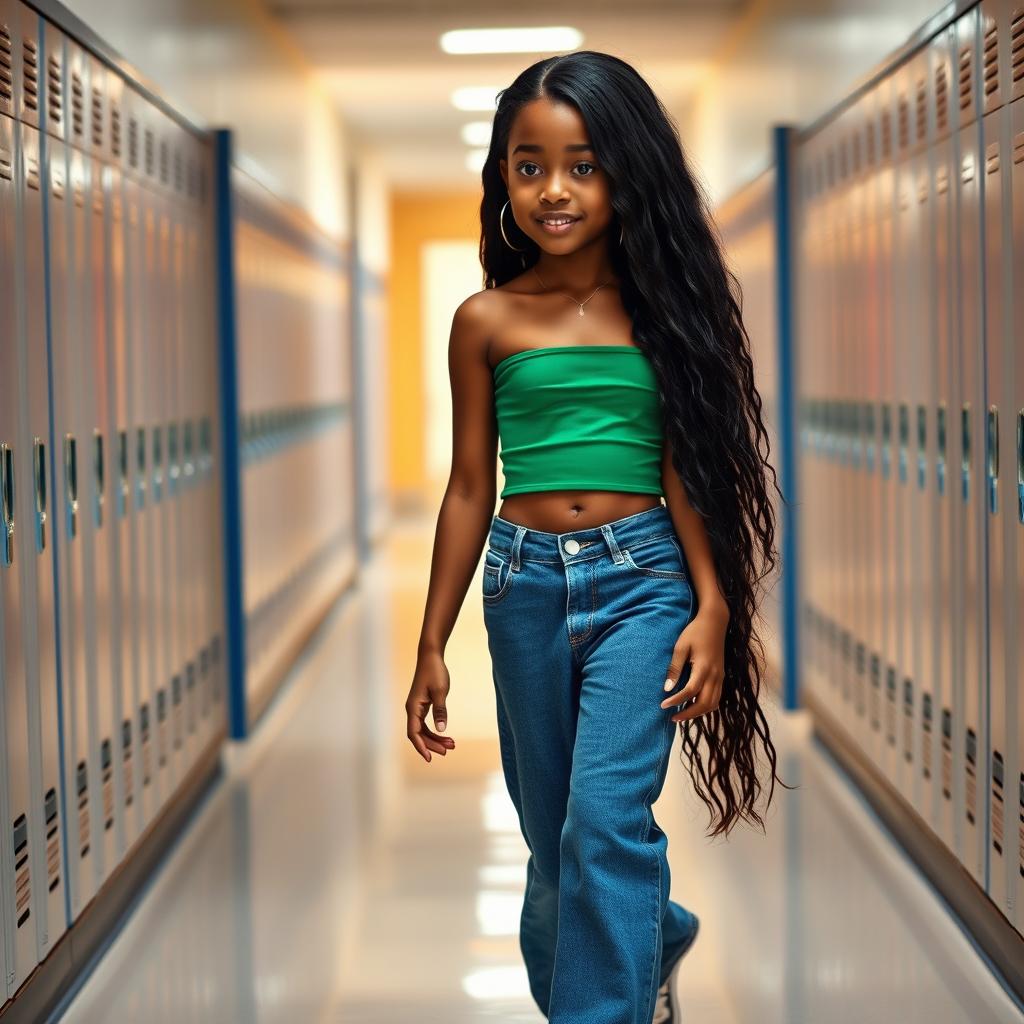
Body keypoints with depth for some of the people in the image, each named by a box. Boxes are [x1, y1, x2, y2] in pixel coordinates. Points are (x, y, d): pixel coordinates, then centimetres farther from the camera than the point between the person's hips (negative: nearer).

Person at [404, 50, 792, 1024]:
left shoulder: (661, 307, 0)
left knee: (608, 816, -17)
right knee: (551, 832, 14)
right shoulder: (486, 322, 2)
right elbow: (469, 488, 7)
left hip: (641, 578, -2)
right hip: (526, 583, 3)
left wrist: (713, 608, -8)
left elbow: (688, 468, 2)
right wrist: (431, 646, 8)